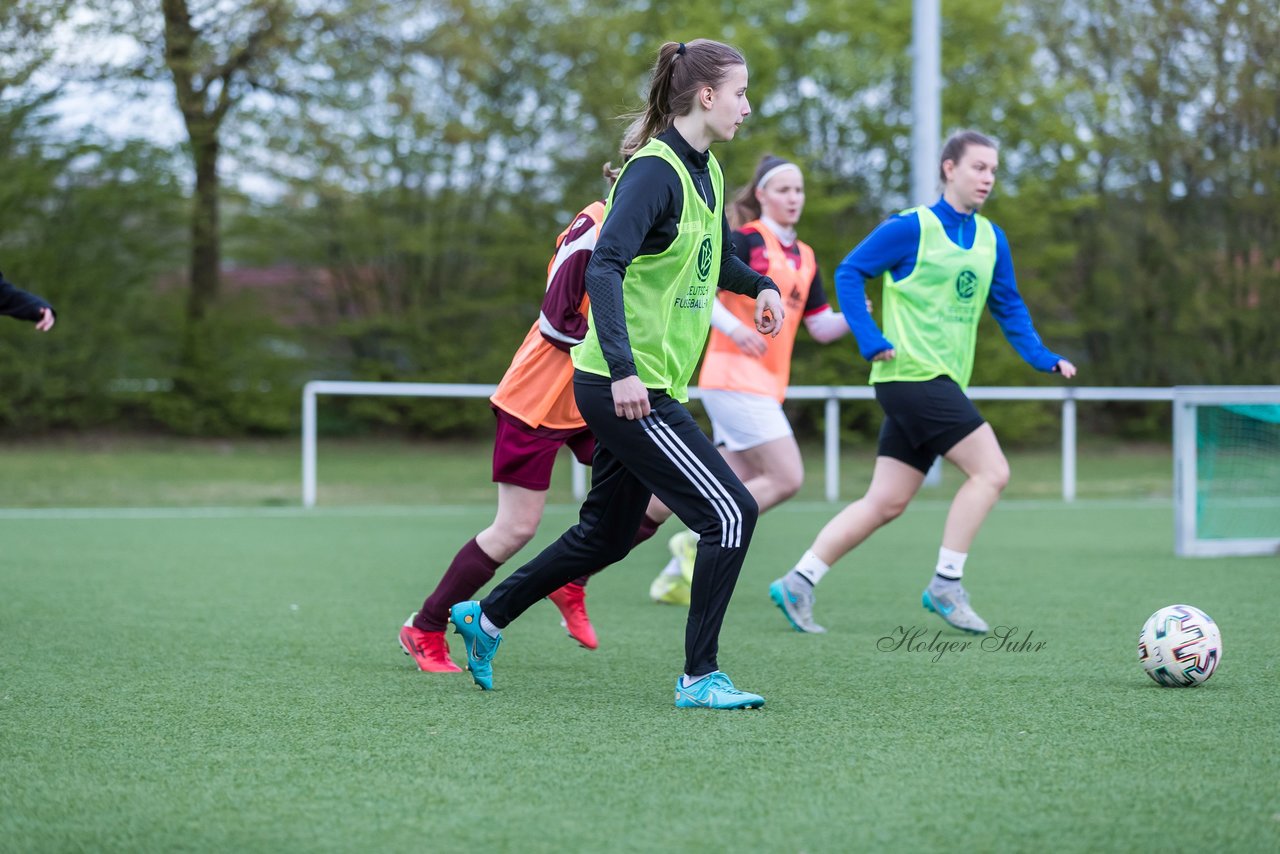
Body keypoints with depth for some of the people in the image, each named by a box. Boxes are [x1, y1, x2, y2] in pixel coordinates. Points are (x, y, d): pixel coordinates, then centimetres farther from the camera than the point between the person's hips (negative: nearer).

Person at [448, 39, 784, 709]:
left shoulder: (706, 173, 13)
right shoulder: (655, 170, -16)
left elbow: (713, 257, 32)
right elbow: (604, 267, -26)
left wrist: (759, 285, 12)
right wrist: (622, 369, -35)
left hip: (648, 389, 10)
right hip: (628, 389, -10)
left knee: (605, 536, 17)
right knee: (731, 513, -10)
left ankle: (486, 618, 32)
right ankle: (699, 678, -3)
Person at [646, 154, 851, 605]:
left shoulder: (804, 258, 16)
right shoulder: (746, 241, -7)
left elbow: (821, 326, 17)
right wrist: (732, 326, -30)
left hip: (765, 384, 8)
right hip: (734, 376, -8)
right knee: (787, 477, -15)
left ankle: (676, 576, 17)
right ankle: (699, 540, -4)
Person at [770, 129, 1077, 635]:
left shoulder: (991, 240, 13)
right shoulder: (912, 228, -7)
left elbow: (1009, 308, 20)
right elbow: (849, 273, -5)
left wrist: (1044, 359, 6)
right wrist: (871, 341, -13)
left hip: (942, 384, 8)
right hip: (911, 378, -8)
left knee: (886, 502, 7)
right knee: (991, 470, -14)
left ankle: (798, 582, 12)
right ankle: (945, 586, -7)